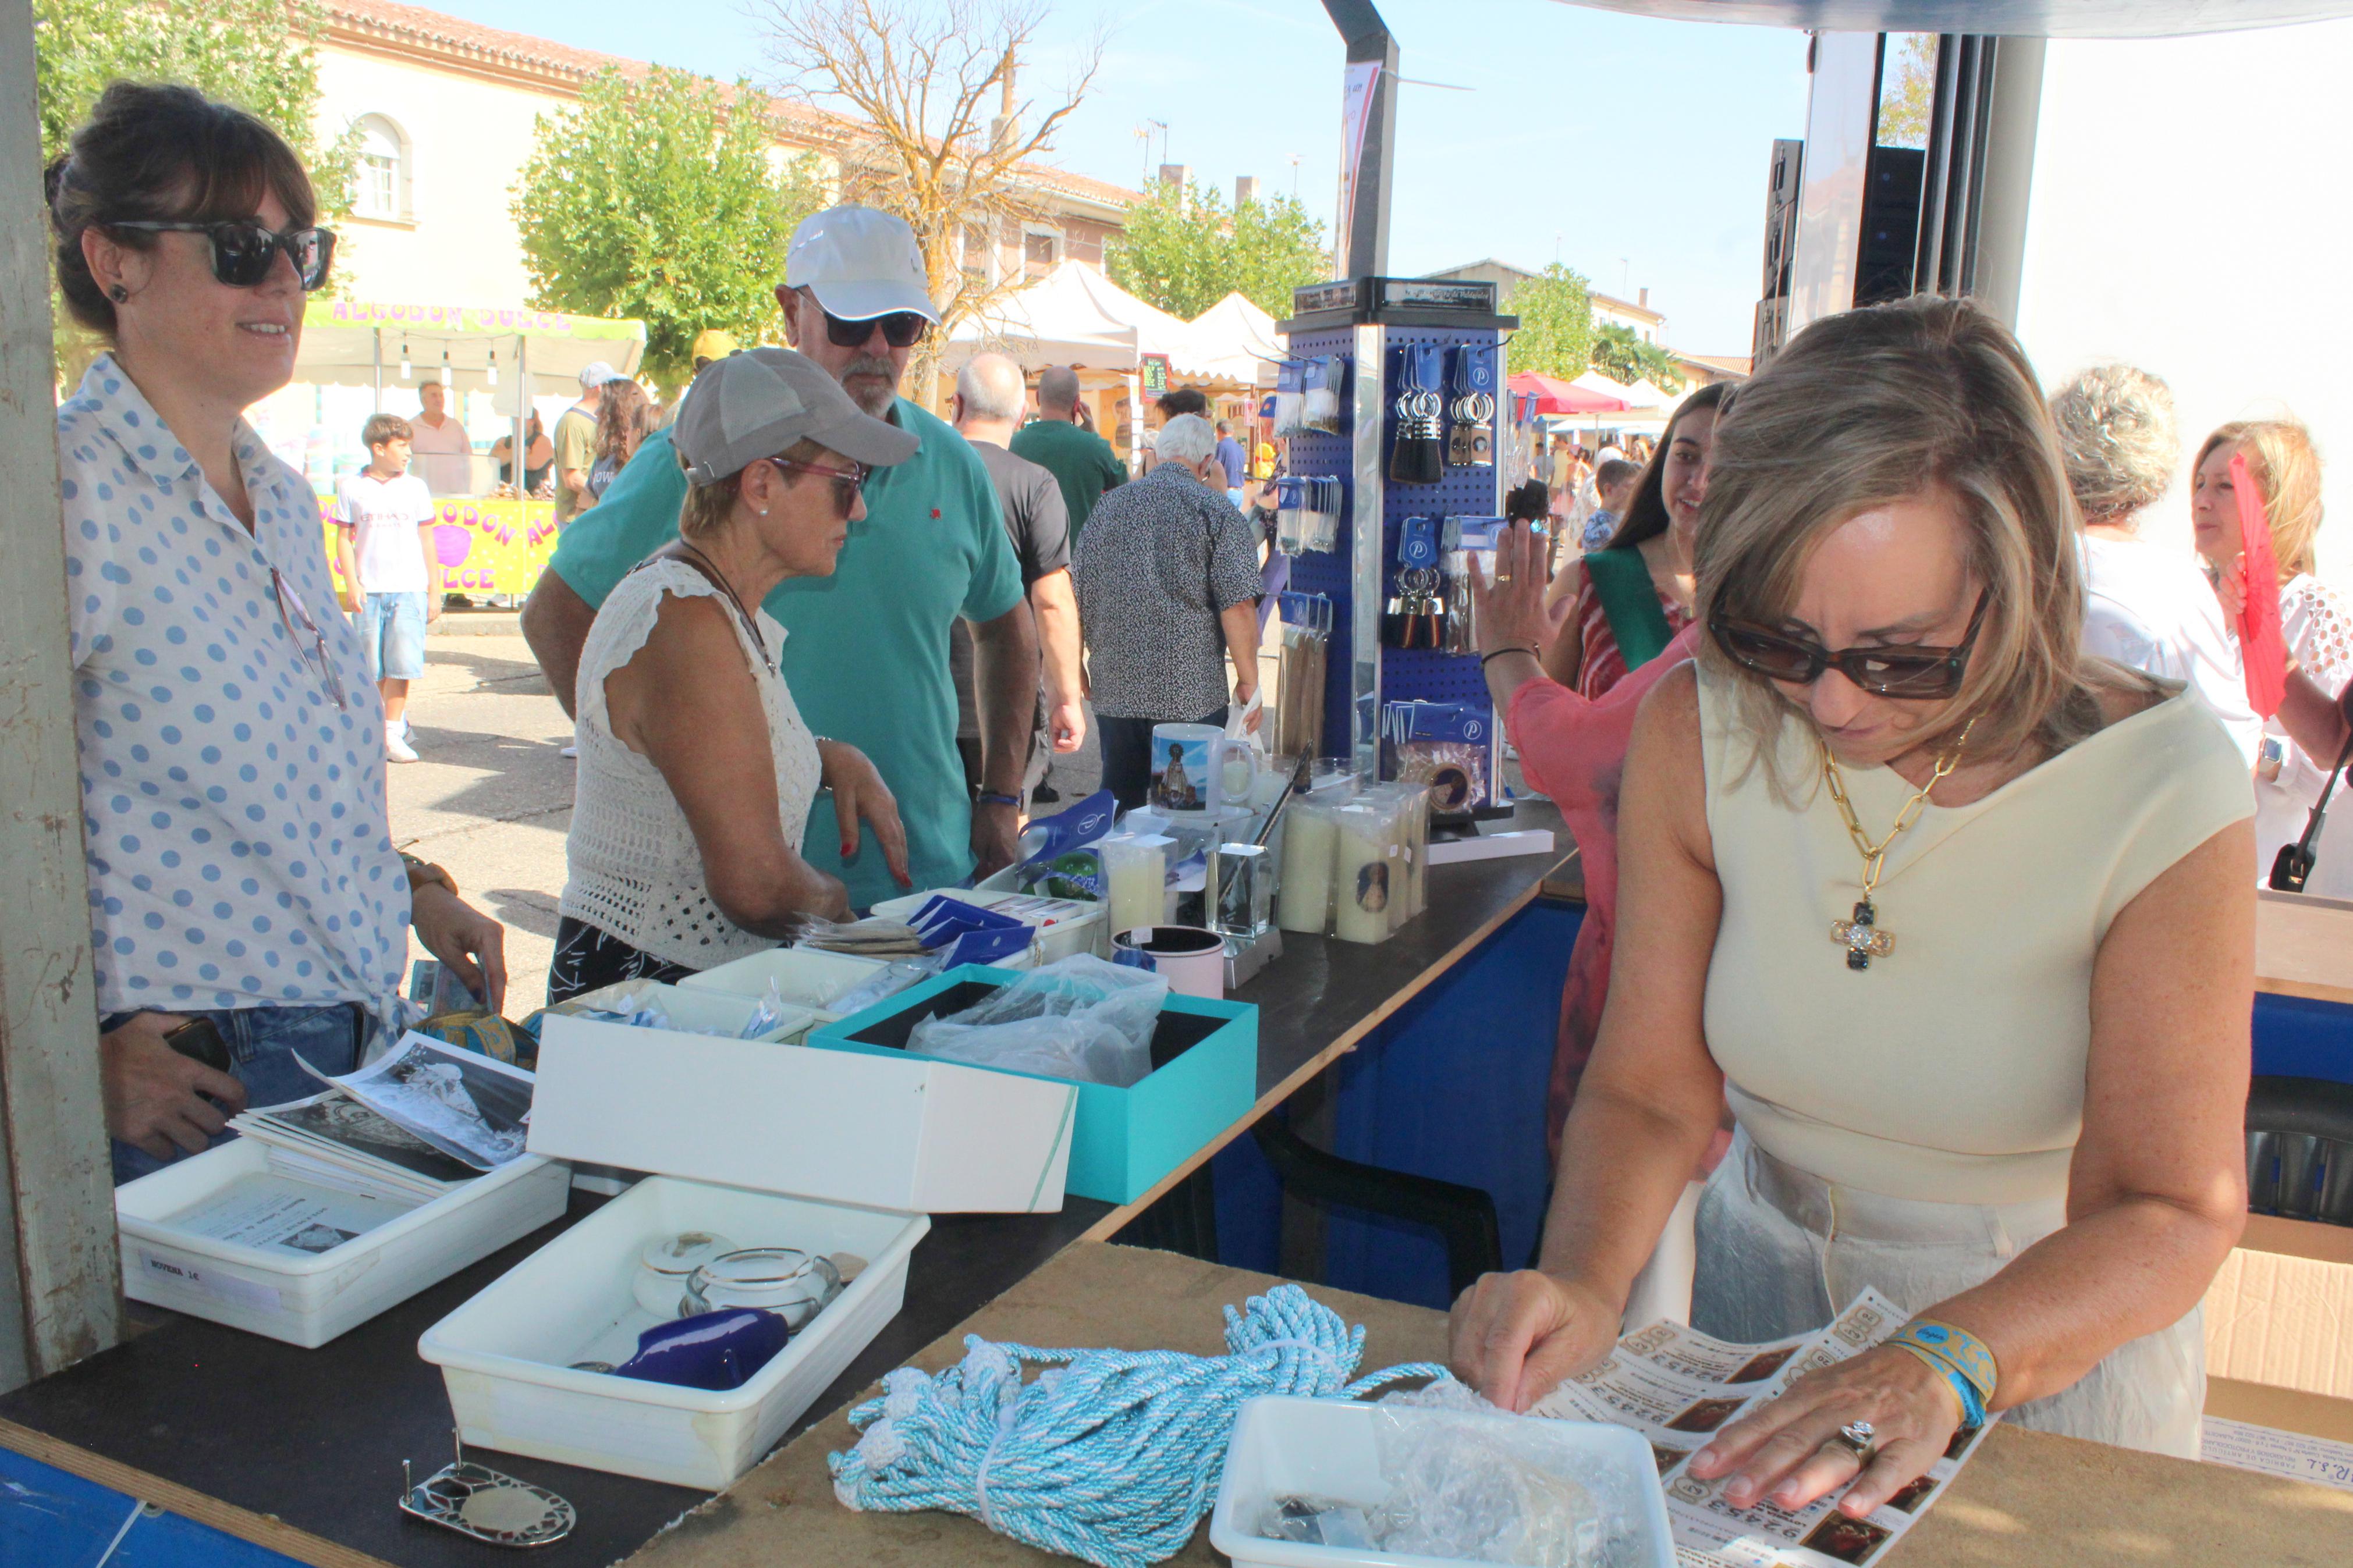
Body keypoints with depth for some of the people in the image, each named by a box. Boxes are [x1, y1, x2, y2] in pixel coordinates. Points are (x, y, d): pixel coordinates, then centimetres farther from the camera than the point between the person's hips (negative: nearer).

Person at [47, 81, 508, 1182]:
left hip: (360, 1040, 7)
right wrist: (79, 1056, -20)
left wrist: (411, 888, 9)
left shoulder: (283, 499, 11)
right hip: (187, 1080, -7)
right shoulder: (71, 493, -16)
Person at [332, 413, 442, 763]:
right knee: (372, 668, 3)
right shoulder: (351, 488, 5)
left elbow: (427, 541, 12)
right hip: (369, 590, 0)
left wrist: (435, 590, 10)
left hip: (410, 589, 0)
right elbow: (344, 538, 6)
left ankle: (392, 733, -2)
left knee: (402, 662, -8)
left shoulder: (415, 487, 9)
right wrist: (351, 584, -5)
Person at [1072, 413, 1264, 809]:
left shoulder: (1109, 506, 10)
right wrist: (1248, 681, -3)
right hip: (1192, 691, -4)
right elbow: (1238, 607, -12)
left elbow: (1077, 596, 14)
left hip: (1115, 688, 4)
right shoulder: (1215, 509, -5)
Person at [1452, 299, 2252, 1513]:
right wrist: (1583, 1284, -31)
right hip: (1766, 1277, 1)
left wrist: (1942, 1362, -39)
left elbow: (2170, 1214, -22)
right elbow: (1651, 1089, -13)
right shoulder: (1696, 731, -15)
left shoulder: (2161, 788, -23)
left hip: (2052, 1322, -1)